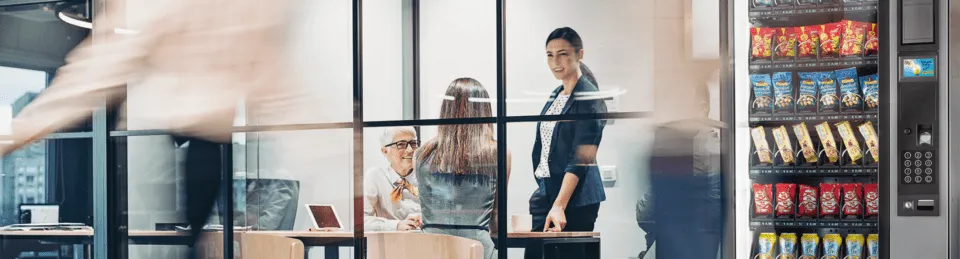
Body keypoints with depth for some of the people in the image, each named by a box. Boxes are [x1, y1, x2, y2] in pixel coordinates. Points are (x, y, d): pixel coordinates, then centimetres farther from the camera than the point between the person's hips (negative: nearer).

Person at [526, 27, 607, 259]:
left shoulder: (589, 98, -11)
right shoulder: (556, 95, 12)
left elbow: (580, 160, -18)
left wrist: (559, 206, -25)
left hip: (575, 197, -7)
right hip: (546, 192, 7)